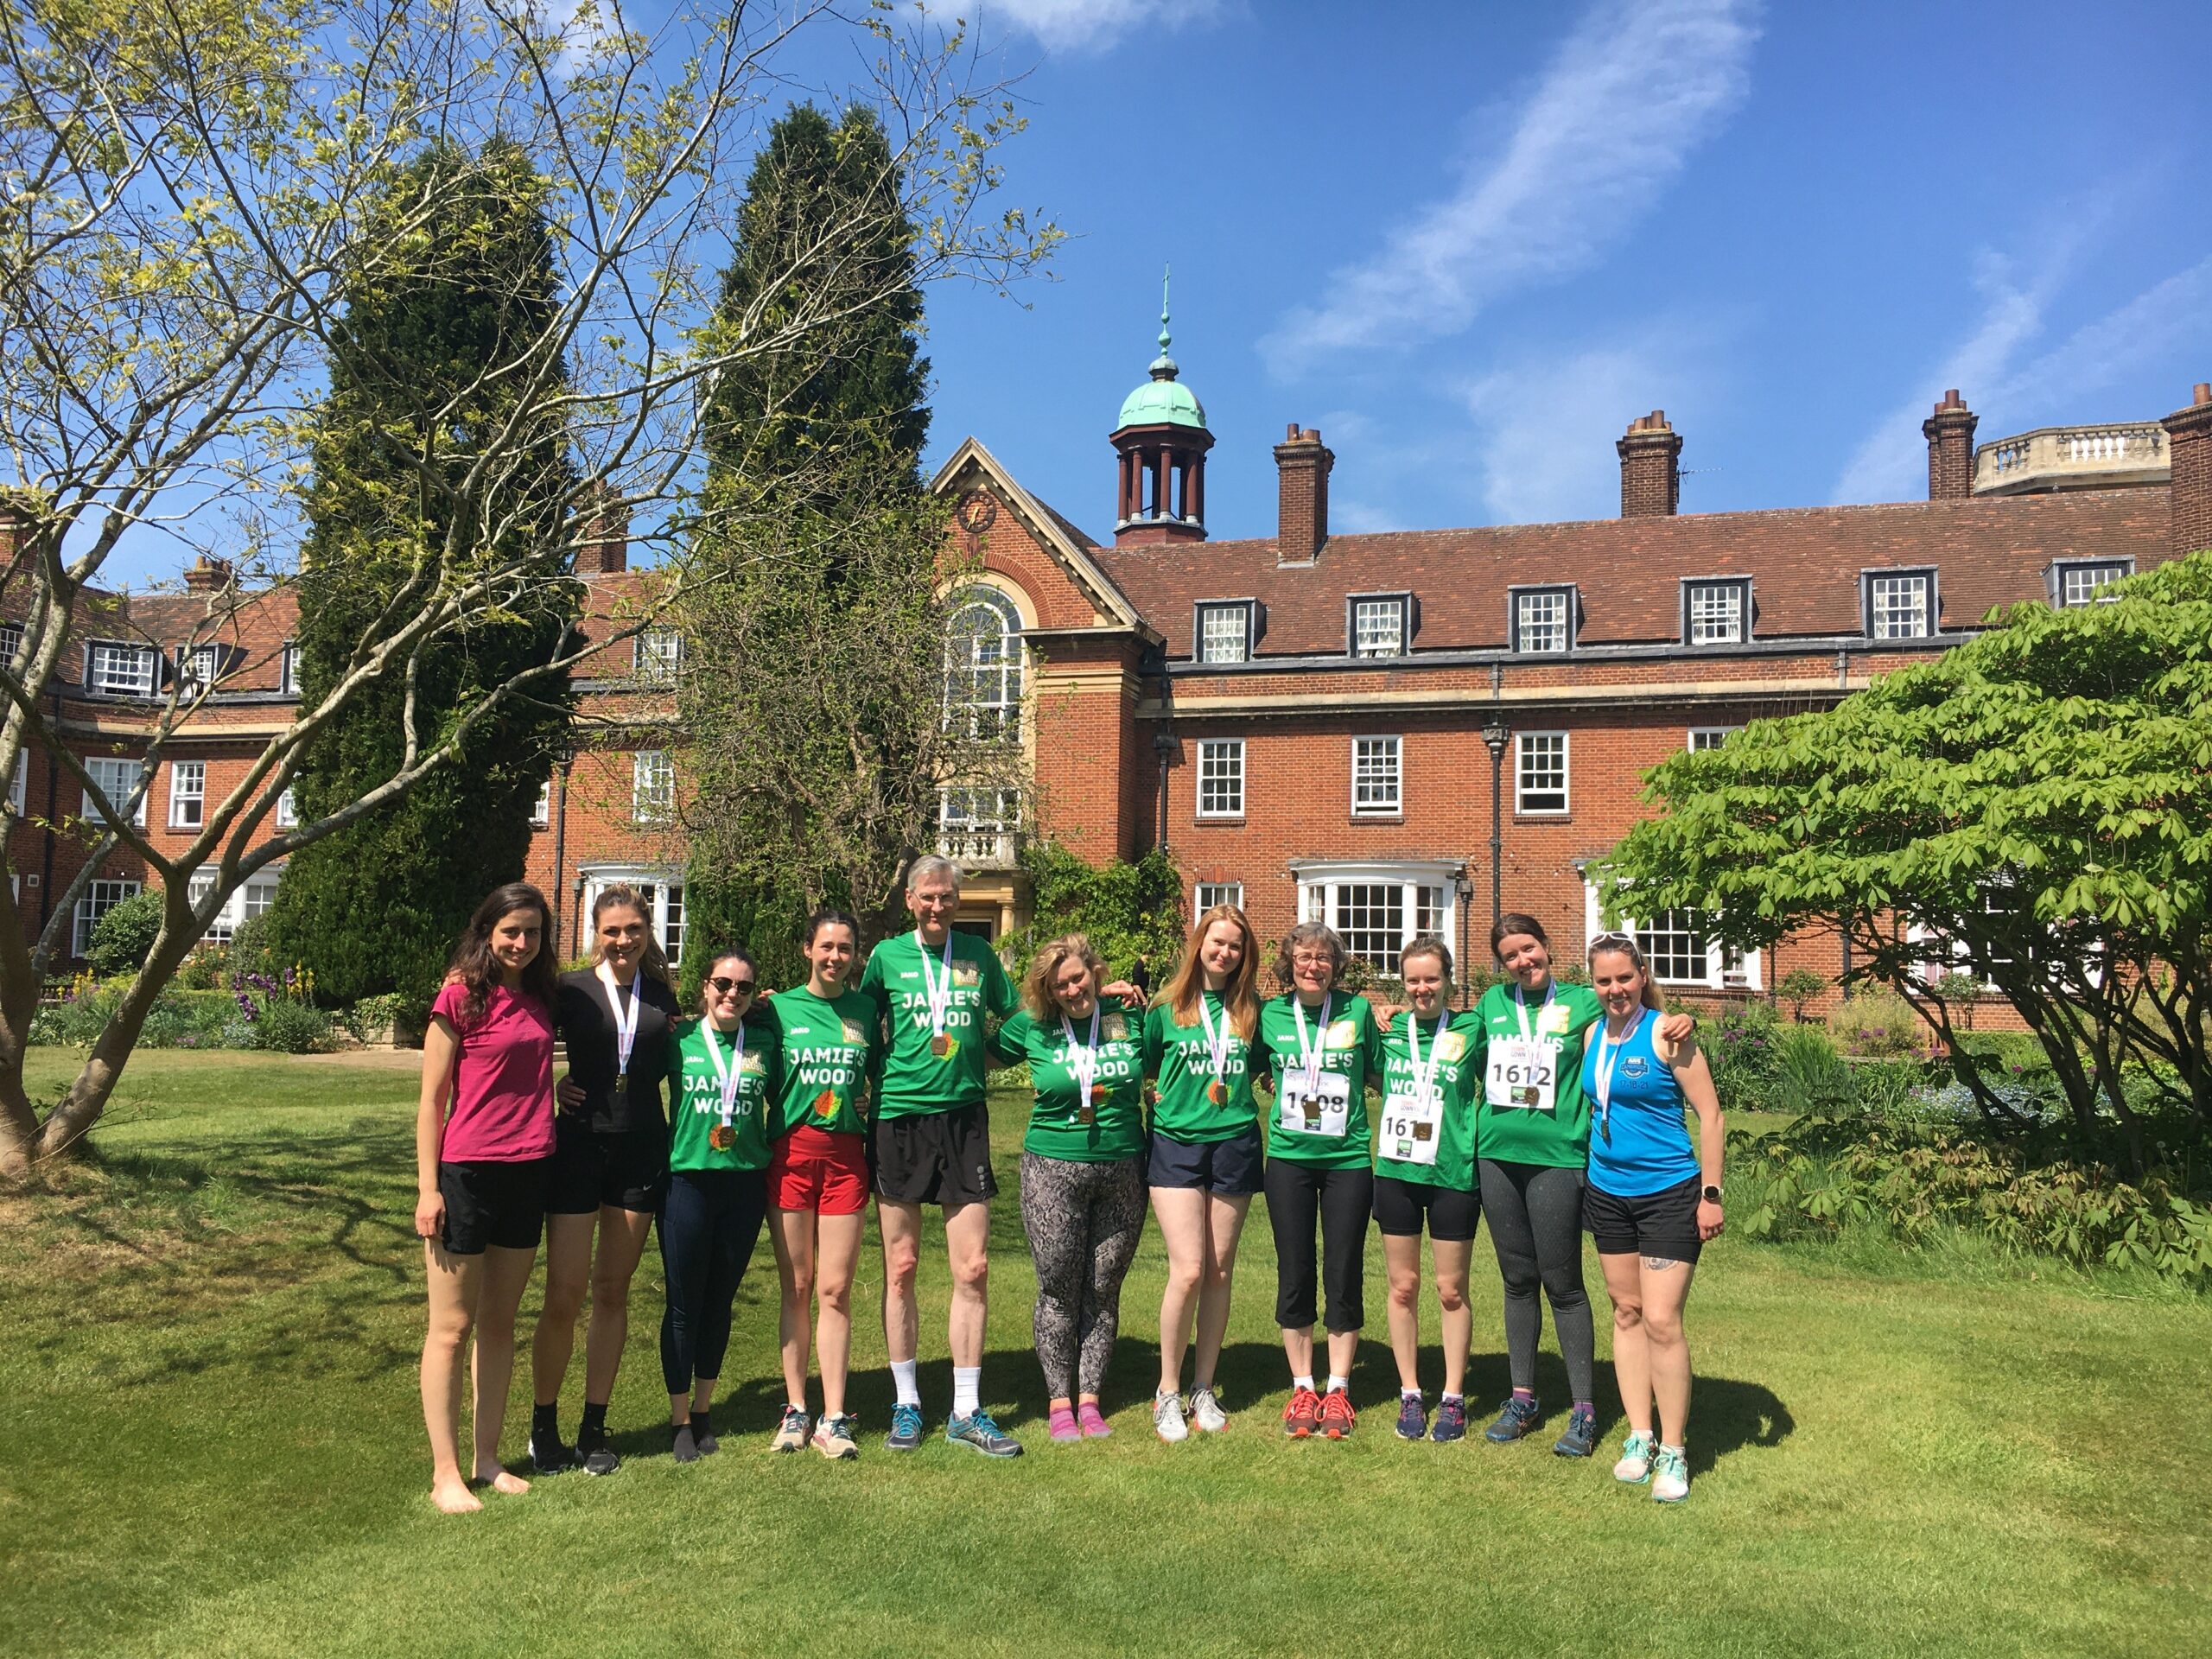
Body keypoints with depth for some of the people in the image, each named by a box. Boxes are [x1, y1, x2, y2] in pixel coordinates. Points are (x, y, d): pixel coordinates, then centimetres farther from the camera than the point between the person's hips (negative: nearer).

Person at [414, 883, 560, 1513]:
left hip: (529, 1172, 6)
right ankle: (445, 1473, 11)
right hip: (467, 1172, -6)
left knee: (500, 1324, 13)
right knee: (452, 1327, 3)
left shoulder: (541, 999, 9)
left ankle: (487, 1461, 23)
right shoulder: (460, 996, -7)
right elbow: (431, 1099, -7)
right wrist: (428, 1189, -10)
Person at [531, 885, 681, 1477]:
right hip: (579, 1145, -3)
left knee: (613, 1291, 10)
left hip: (642, 1150, 3)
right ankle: (543, 1424, 17)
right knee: (563, 1295, -2)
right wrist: (552, 1083, -8)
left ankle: (594, 1427, 21)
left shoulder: (661, 994, 7)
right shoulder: (571, 990, -3)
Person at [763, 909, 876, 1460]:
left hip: (845, 1154, 0)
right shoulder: (780, 1008, 3)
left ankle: (833, 1419, 7)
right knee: (796, 1286, 6)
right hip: (791, 1152, 0)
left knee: (834, 1289, 0)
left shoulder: (864, 1009, 6)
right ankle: (795, 1409, 17)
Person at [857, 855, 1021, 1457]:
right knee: (900, 1269, 5)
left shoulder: (978, 955, 7)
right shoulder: (887, 955, 3)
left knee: (973, 1269, 0)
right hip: (900, 1115, -1)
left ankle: (966, 1412, 11)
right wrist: (880, 1074, 1)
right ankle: (906, 1403, 19)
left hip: (965, 1118, 1)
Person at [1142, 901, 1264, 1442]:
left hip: (1235, 1143, 2)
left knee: (1220, 1272, 6)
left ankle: (1204, 1389, 19)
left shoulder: (1251, 1008, 7)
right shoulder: (1166, 1007, 2)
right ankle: (1167, 1393, 5)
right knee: (1188, 1270, -10)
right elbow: (1141, 1069, 10)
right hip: (1176, 1144, -2)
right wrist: (1167, 1099, -2)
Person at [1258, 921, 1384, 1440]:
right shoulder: (1271, 1015, 1)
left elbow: (1382, 1072, 11)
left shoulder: (1357, 1011, -1)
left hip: (1348, 1159, -1)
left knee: (1345, 1277, 5)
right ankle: (1302, 1388, 20)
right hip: (1289, 1159, 1)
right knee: (1294, 1276, 6)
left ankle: (1338, 1390, 19)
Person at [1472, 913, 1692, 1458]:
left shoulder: (1582, 1002, 1)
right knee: (1517, 1279, 12)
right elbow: (1476, 1065, 23)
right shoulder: (1492, 1002, 11)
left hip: (1557, 1158, -4)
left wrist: (1676, 1022, -17)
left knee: (1562, 1283, -1)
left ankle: (1584, 1409, 9)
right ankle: (1523, 1397, 23)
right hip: (1497, 1154, 4)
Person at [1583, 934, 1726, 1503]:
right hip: (1607, 1193, 6)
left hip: (1669, 1194, -6)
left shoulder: (1665, 1034, -12)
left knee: (1662, 1322, -7)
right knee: (1626, 1313, 12)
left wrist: (1711, 1194, -12)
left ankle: (1674, 1453, 6)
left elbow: (1710, 1114, -10)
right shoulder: (1593, 1036, 5)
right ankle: (1639, 1438, 22)